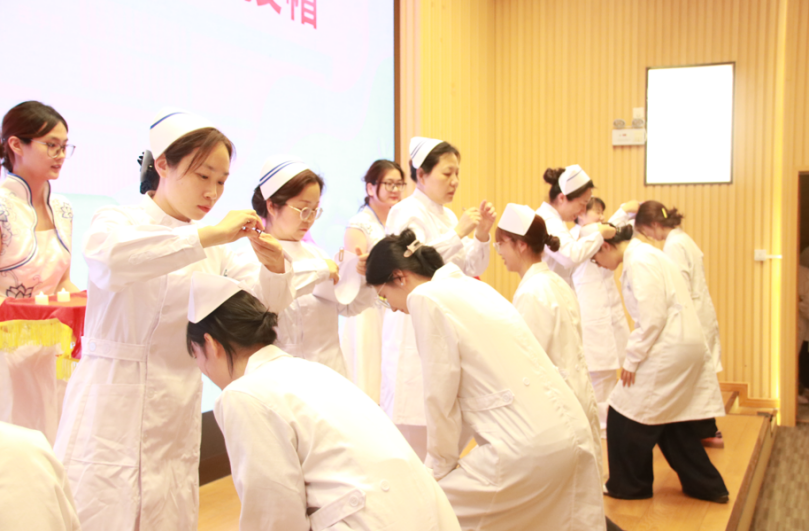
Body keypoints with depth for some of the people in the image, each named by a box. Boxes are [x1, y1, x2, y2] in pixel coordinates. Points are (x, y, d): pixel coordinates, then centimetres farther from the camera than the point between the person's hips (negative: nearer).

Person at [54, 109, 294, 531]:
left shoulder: (212, 246, 15)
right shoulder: (116, 222, -2)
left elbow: (267, 301, 9)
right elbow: (114, 258, -26)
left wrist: (274, 264, -12)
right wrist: (208, 235, -31)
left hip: (176, 422, 5)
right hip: (113, 414, -5)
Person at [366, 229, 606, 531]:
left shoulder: (426, 297, -7)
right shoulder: (470, 287, 19)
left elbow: (441, 394, -6)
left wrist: (439, 463, 7)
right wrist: (447, 457, 23)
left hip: (527, 445, -9)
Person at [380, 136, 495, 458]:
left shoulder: (447, 216, 15)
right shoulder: (406, 212, -7)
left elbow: (471, 270, 14)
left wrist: (481, 235, -2)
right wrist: (458, 233, -21)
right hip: (415, 327, -8)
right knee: (415, 422, -6)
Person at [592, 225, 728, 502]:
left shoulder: (639, 261, -15)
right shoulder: (643, 255, 16)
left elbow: (652, 318, -20)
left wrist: (632, 360, -12)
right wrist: (636, 356, 17)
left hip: (670, 350, -10)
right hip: (687, 347, 10)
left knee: (625, 418, 2)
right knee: (672, 421, 18)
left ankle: (628, 485, 16)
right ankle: (707, 486, 24)